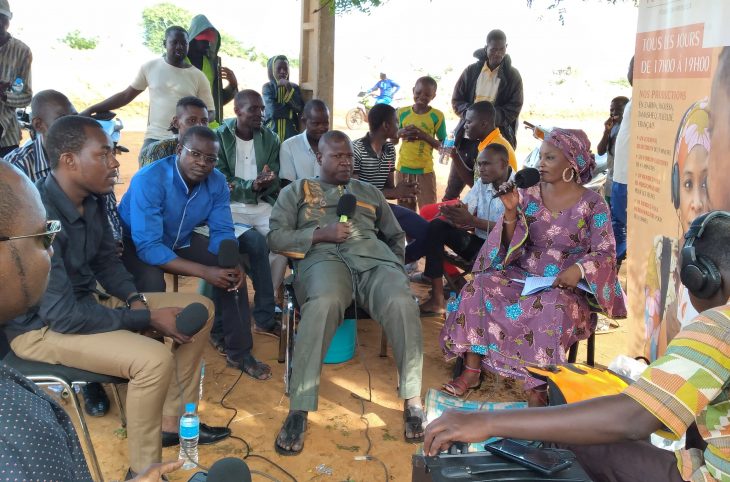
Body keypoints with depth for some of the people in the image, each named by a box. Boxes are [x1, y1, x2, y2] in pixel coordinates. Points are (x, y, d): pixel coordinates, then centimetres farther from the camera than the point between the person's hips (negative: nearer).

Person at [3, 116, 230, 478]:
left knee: (200, 308, 4)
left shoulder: (91, 199, -3)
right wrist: (148, 318, -24)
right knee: (154, 359, -32)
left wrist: (137, 300, -8)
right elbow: (63, 314, -30)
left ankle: (174, 421, 15)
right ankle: (143, 472, -8)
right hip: (41, 326, -9)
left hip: (86, 301, 9)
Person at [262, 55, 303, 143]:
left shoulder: (294, 87, 7)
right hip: (272, 130, -1)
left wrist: (289, 88, -12)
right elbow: (273, 111, -13)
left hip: (290, 132, 2)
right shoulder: (267, 87, 0)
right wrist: (291, 107, -3)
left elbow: (299, 108, -8)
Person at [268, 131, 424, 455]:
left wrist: (396, 267, 9)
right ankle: (298, 411, -36)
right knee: (324, 303, -41)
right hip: (324, 256, -2)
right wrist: (320, 234, -5)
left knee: (402, 303, -34)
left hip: (372, 257, 3)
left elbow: (395, 235, 31)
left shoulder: (369, 192, 33)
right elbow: (275, 237, 10)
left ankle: (413, 402, -23)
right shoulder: (296, 191, 23)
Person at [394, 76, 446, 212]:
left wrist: (424, 135, -18)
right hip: (403, 169, 3)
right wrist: (401, 132, -11)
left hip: (425, 170, -3)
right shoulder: (402, 112, 2)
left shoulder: (437, 116, -5)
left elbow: (442, 145, -3)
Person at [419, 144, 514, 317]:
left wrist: (472, 221, -28)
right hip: (479, 242, 7)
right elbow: (464, 210, 0)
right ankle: (437, 300, -14)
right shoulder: (482, 183, 8)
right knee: (437, 226, -10)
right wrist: (453, 214, -25)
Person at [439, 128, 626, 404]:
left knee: (553, 308, -37)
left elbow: (605, 253, -6)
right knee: (480, 287, -22)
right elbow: (511, 248, 4)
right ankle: (471, 371, -21)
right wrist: (511, 212, -13)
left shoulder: (592, 204, -4)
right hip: (522, 275, 4)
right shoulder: (529, 195, 4)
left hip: (565, 286, -3)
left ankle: (537, 387, -25)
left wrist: (579, 269, -26)